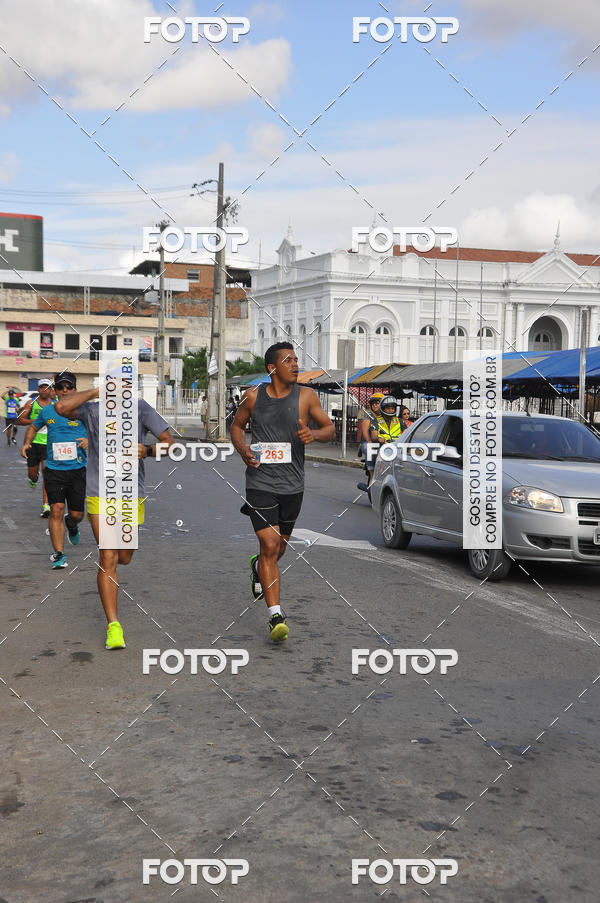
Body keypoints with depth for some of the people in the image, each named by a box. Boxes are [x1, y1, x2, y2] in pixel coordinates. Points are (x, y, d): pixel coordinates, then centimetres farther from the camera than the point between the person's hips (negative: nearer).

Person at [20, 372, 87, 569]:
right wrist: (27, 443, 9)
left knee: (76, 514, 5)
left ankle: (71, 525, 43)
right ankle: (59, 554, -4)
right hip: (53, 469, 1)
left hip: (77, 469, -1)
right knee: (56, 510, -11)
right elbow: (34, 427, 26)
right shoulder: (47, 411, 7)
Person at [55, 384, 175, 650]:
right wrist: (94, 392, -8)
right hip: (100, 496, -2)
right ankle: (113, 626, -5)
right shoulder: (92, 410, -1)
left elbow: (169, 442, -2)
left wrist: (147, 450, -23)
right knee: (108, 560, -9)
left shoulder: (140, 408, 0)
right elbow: (62, 406, -20)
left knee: (124, 558, 15)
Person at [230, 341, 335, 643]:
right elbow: (236, 426, 14)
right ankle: (276, 616, -10)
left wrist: (313, 434, -17)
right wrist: (243, 449, -6)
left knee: (280, 545, 17)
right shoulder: (253, 396, -1)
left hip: (293, 485, 2)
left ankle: (258, 567, 53)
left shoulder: (306, 395, -1)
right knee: (269, 546, -13)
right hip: (260, 483, -2)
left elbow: (329, 428, 6)